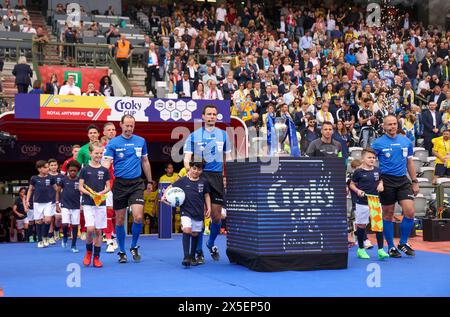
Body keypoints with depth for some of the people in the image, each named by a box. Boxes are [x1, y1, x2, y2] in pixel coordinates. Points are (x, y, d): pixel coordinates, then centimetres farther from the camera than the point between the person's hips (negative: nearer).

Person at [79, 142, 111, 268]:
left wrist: (100, 193, -11)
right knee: (90, 229, -14)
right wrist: (90, 193, -15)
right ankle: (88, 252, 11)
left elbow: (108, 187, 7)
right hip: (88, 203, -2)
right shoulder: (85, 169, 0)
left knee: (98, 231, 3)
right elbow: (80, 187, 0)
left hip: (101, 203, 2)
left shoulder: (104, 170, 5)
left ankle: (96, 258, 12)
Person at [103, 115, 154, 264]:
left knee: (138, 217, -12)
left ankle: (134, 247, 11)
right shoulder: (113, 143, -1)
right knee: (120, 220, 6)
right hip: (119, 184, -1)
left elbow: (145, 162, 17)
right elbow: (107, 163, -9)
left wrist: (150, 181, 19)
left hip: (136, 184, 1)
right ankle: (122, 252, 21)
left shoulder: (141, 141, 7)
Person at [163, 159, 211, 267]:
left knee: (195, 234, 10)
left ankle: (192, 256, 28)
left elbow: (206, 195, 15)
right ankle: (186, 257, -18)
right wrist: (164, 195, -12)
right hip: (186, 211, -3)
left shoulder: (204, 182, 4)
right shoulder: (183, 180, -2)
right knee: (187, 230, -21)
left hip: (199, 213, 3)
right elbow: (170, 188, 3)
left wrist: (208, 208, 8)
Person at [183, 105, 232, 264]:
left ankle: (211, 244, 29)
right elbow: (187, 158, 1)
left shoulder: (223, 135, 12)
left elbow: (228, 157, 17)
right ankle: (199, 251, 8)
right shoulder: (194, 135, 5)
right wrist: (190, 170, -19)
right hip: (199, 176, -2)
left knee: (217, 216, 3)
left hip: (217, 176, 2)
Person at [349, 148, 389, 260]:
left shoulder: (377, 170, 5)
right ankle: (361, 249, 21)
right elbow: (352, 184, 2)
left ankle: (381, 250, 2)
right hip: (362, 203, -3)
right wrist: (357, 191, -15)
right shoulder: (358, 172, -7)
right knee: (361, 225, 6)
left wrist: (381, 185, 1)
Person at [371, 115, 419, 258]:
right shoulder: (378, 143, -3)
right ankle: (391, 247, 17)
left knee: (410, 212, -8)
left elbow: (410, 162, 16)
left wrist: (415, 182, 14)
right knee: (388, 214, 4)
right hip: (386, 181, -3)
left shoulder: (406, 141, 9)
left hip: (403, 180, 3)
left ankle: (403, 243, 12)